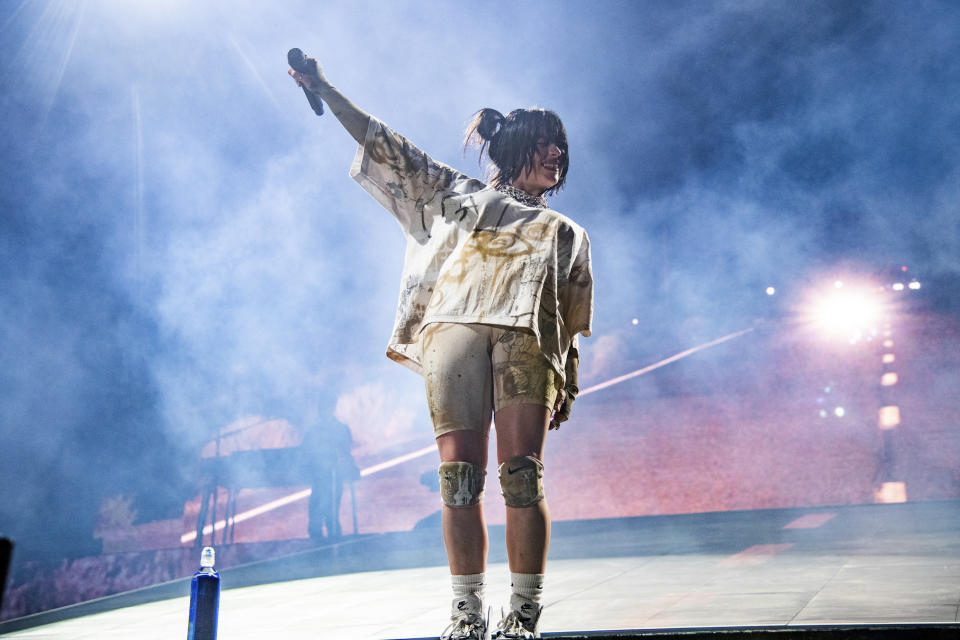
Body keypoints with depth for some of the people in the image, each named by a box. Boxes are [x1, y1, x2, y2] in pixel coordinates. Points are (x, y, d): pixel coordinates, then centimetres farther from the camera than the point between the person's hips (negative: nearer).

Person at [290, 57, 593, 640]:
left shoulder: (566, 232, 31)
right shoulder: (457, 193, 29)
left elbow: (575, 322, 22)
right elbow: (385, 146, 27)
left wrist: (568, 385, 10)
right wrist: (325, 90, 23)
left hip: (527, 337, 1)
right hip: (454, 326, 0)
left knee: (521, 473, -14)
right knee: (460, 474, -10)